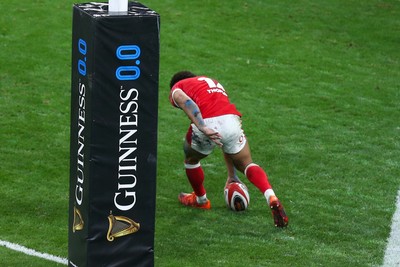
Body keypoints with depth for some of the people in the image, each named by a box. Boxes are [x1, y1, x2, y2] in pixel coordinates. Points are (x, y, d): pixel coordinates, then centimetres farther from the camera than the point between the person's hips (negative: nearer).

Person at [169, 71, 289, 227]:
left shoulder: (177, 88, 25)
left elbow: (185, 101, -6)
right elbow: (225, 139, 44)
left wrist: (203, 128, -18)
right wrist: (232, 175, 48)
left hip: (207, 124, -3)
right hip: (232, 120, 3)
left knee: (191, 159, 29)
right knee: (247, 165, 22)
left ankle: (200, 200, 48)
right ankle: (272, 199, -2)